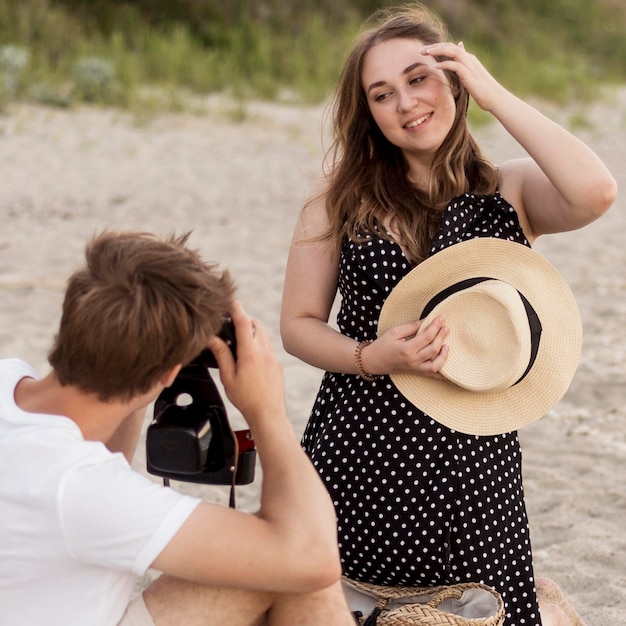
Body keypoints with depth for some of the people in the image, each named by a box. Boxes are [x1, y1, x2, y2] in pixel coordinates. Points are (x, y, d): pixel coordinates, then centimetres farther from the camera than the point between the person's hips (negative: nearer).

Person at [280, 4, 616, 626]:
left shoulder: (510, 192, -2)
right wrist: (372, 357, -18)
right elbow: (298, 325, 2)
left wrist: (492, 93, -15)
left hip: (471, 454, -1)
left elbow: (594, 193, -24)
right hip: (357, 451, 1)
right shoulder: (342, 194, 0)